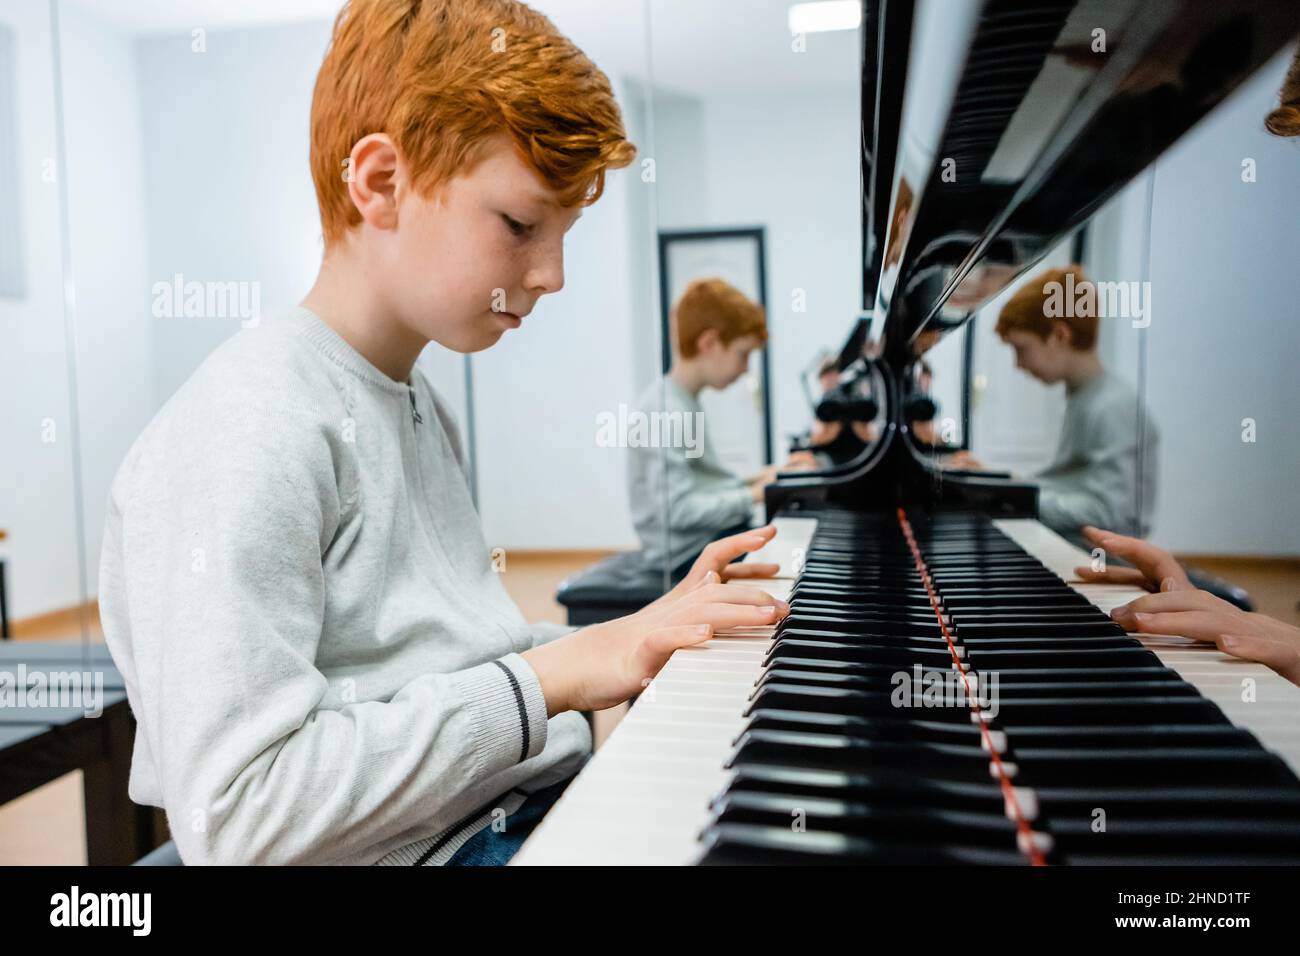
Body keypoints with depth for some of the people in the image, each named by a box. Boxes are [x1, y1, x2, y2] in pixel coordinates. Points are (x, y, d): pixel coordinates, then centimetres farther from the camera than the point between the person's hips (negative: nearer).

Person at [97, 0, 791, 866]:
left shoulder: (423, 408, 12)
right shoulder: (247, 434, -17)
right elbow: (236, 814, -23)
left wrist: (637, 636, 2)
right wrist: (552, 677, -21)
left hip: (539, 808, 8)